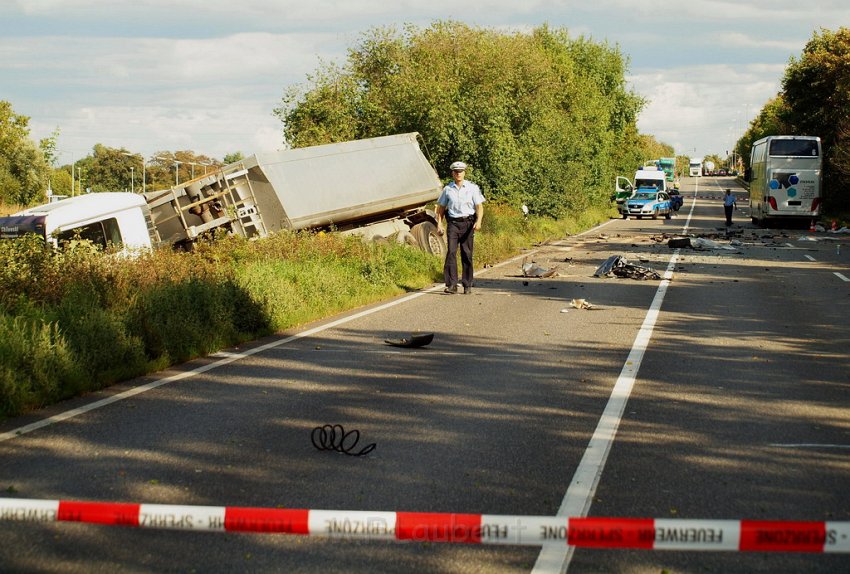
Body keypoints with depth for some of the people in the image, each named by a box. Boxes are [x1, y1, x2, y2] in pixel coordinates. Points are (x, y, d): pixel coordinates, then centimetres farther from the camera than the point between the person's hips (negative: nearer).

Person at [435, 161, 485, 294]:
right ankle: (451, 285, -15)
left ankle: (467, 286, 9)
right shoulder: (447, 189, 9)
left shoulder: (472, 188, 4)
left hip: (467, 222, -1)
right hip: (453, 223, 1)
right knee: (451, 252, -12)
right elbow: (441, 208, 16)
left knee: (467, 254, 1)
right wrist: (439, 224, 5)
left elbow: (479, 206, 0)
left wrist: (478, 221, -16)